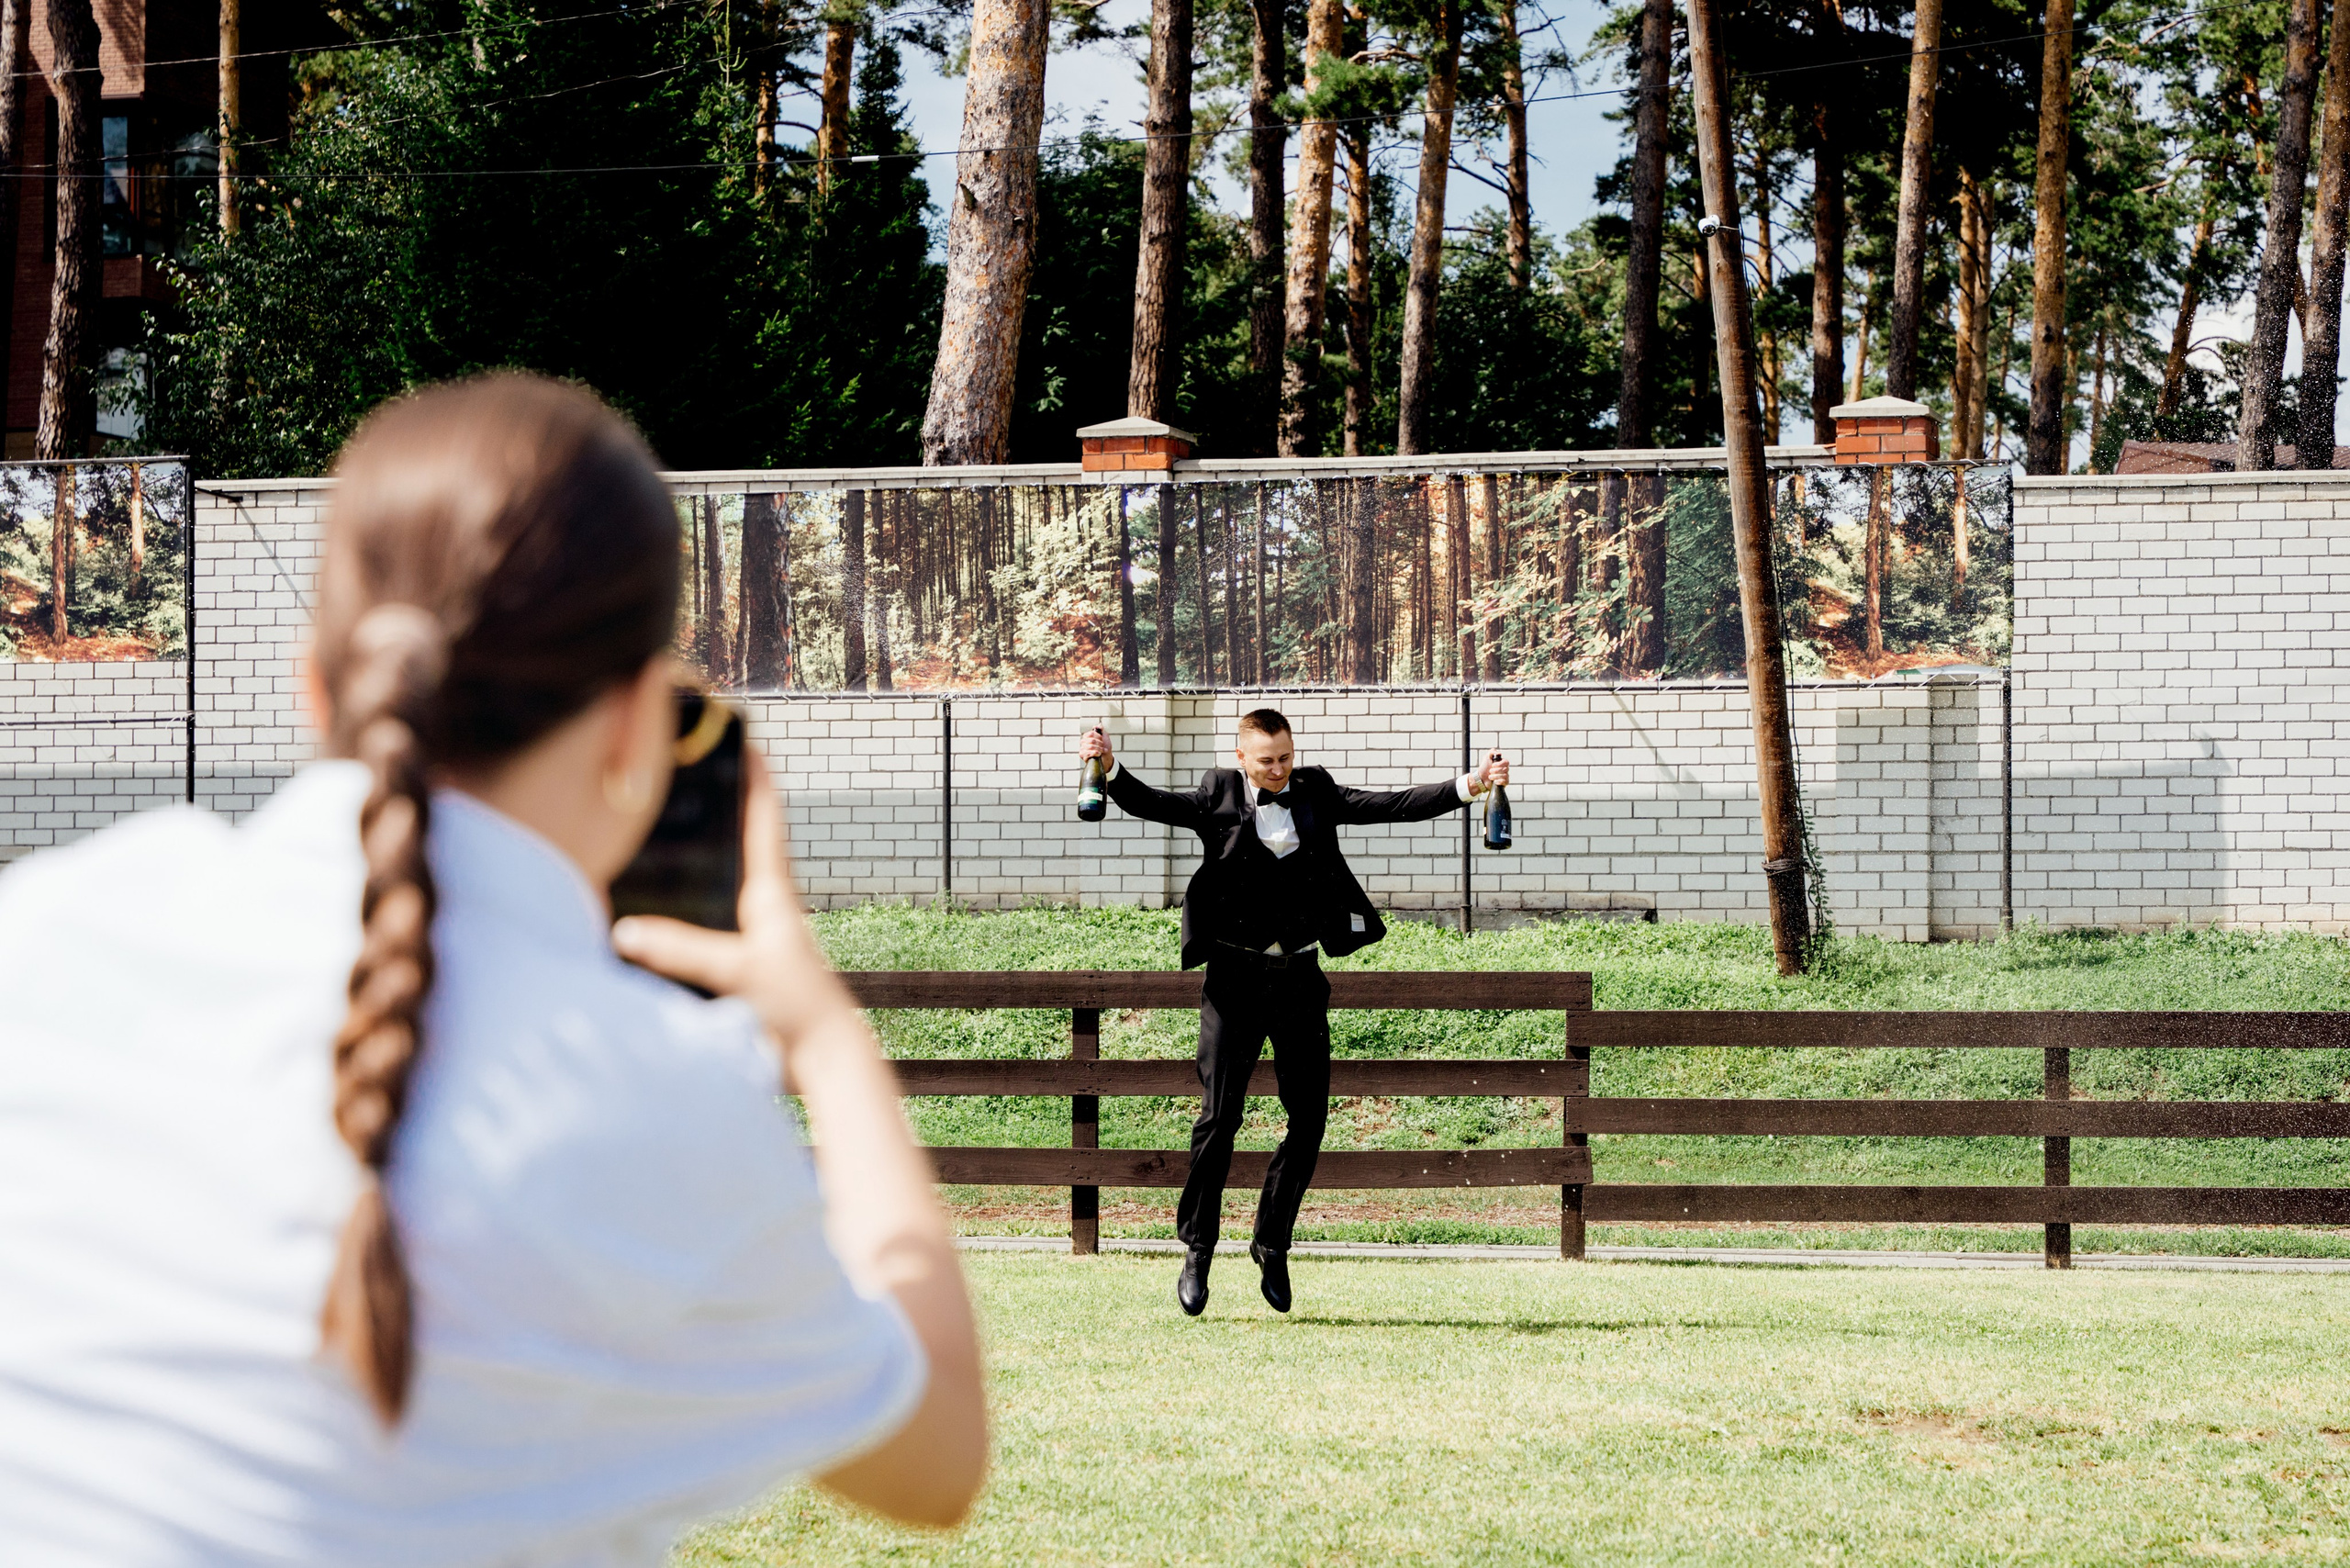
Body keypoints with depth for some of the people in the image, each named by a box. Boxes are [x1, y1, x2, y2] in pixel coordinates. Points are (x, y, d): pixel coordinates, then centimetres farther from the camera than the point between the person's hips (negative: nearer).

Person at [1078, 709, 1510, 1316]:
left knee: (1309, 1117, 2)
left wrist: (1470, 786, -8)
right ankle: (1197, 1250, 6)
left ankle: (1272, 1245, 17)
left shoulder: (1315, 793, 7)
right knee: (1219, 1114, -5)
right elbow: (1154, 805, -11)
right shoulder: (1219, 796, 1)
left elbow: (1393, 806, 3)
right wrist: (1108, 768, -29)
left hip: (1300, 976, 3)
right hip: (1236, 975, -3)